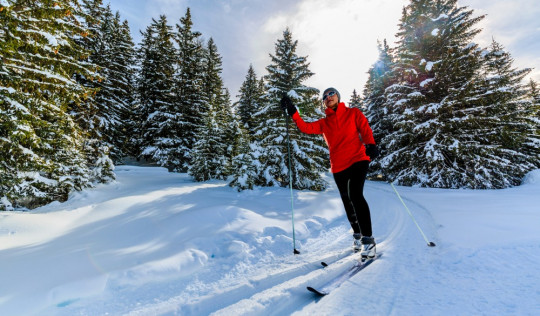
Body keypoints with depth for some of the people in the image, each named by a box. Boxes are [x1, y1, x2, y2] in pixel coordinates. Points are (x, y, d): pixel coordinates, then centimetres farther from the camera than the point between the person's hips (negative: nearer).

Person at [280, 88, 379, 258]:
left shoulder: (354, 113, 11)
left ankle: (368, 238, -9)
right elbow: (306, 128, 1)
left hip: (358, 159, -3)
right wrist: (293, 113, -9)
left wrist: (371, 145, -17)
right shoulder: (324, 123, 14)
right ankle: (357, 234, 32)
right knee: (347, 202, 11)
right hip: (338, 166, 3)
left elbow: (365, 129, 0)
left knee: (356, 195, -20)